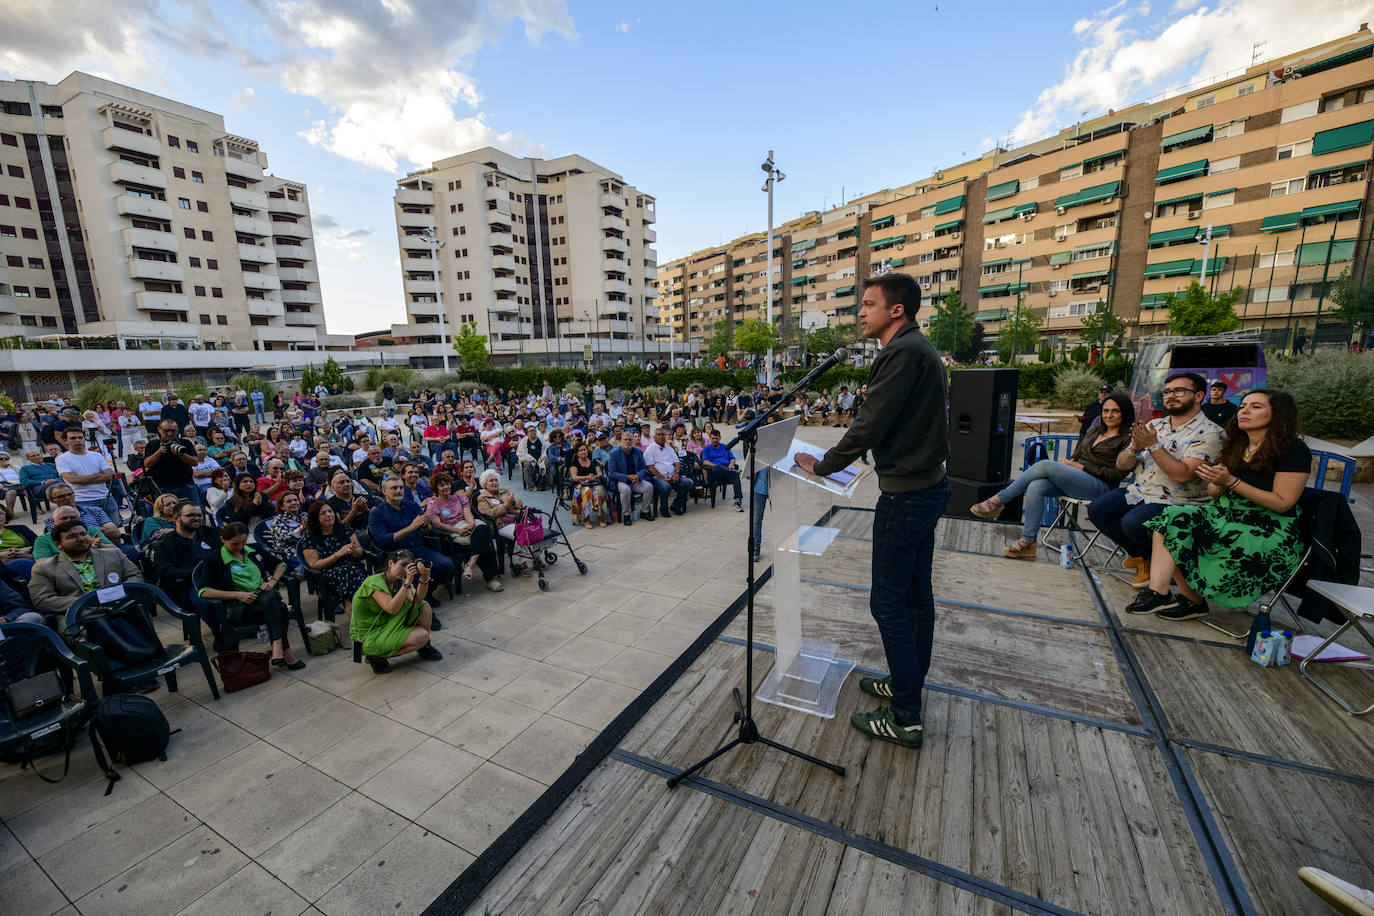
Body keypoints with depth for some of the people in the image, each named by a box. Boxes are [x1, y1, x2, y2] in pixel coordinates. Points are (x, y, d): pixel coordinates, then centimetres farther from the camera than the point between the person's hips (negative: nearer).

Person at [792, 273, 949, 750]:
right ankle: (908, 685, 34)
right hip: (926, 484, 11)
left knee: (889, 602, -1)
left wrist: (821, 465, -9)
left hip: (906, 494, -11)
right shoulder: (918, 348, 14)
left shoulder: (903, 352, -19)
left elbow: (870, 425, -22)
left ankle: (906, 719, 12)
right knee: (916, 594, 18)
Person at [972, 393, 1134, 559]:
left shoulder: (1127, 439, 2)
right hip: (1075, 480, 6)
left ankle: (998, 501, -23)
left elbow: (1117, 474, -7)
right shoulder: (1095, 430, 24)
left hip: (1100, 486, -6)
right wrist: (1069, 463, 2)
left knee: (1045, 465, -29)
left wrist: (1081, 467, -9)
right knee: (1036, 486, -26)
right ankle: (1028, 542, -26)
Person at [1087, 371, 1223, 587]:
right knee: (1097, 509, -13)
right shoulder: (1154, 425, 11)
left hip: (1177, 502, -7)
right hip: (1139, 492, 7)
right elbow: (1121, 465, 7)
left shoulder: (1208, 432, -8)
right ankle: (1140, 555, 8)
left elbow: (1182, 475, -23)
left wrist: (1153, 445, -22)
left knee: (1133, 522, -31)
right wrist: (1135, 448, -13)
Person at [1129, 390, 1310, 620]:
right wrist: (1218, 484, -11)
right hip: (1227, 514, 7)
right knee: (1172, 518, -21)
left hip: (1268, 531, -6)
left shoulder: (1293, 450, -8)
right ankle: (1158, 592, -24)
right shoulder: (1236, 446, 12)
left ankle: (1193, 601, -9)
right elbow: (1214, 493, 13)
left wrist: (1231, 481, -21)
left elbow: (1282, 503, -14)